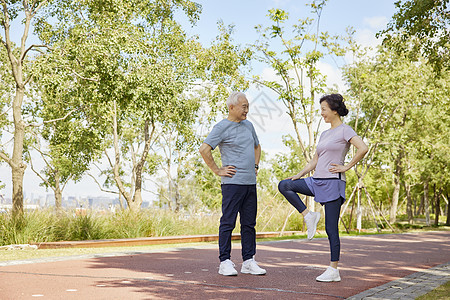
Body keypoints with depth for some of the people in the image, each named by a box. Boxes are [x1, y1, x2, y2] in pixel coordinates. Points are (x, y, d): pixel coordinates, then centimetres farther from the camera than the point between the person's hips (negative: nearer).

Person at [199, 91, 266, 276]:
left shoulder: (248, 125, 17)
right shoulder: (222, 127, -6)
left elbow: (257, 146, 33)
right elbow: (204, 149, -15)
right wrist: (217, 170, -12)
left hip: (250, 183, 7)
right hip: (232, 182, -7)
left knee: (249, 223, 8)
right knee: (228, 223, -4)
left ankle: (248, 262, 14)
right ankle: (225, 262, 2)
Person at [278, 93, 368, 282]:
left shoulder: (344, 130, -4)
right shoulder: (324, 134, 19)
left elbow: (363, 148, -19)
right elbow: (314, 161, 20)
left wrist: (346, 167, -13)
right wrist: (299, 175, 6)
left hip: (333, 183, -8)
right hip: (317, 181, 8)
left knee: (331, 229, -4)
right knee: (284, 185, -7)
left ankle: (333, 270, 4)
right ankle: (308, 216, -2)